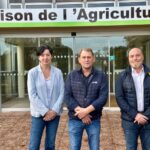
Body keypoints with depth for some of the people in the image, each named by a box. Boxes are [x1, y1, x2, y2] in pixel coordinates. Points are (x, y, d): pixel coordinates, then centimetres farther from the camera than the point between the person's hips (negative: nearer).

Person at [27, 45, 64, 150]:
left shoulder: (58, 72, -1)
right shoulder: (33, 72, -6)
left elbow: (62, 93, -1)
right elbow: (32, 95, -9)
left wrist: (54, 110, -11)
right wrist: (45, 111, -13)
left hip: (54, 114, 2)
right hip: (38, 114, -2)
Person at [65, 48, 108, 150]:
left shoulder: (101, 76, 0)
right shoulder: (72, 76, 4)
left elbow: (103, 97, -10)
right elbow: (67, 97, -4)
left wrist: (87, 110, -18)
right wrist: (80, 111, -15)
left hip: (94, 120, 0)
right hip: (75, 120, 1)